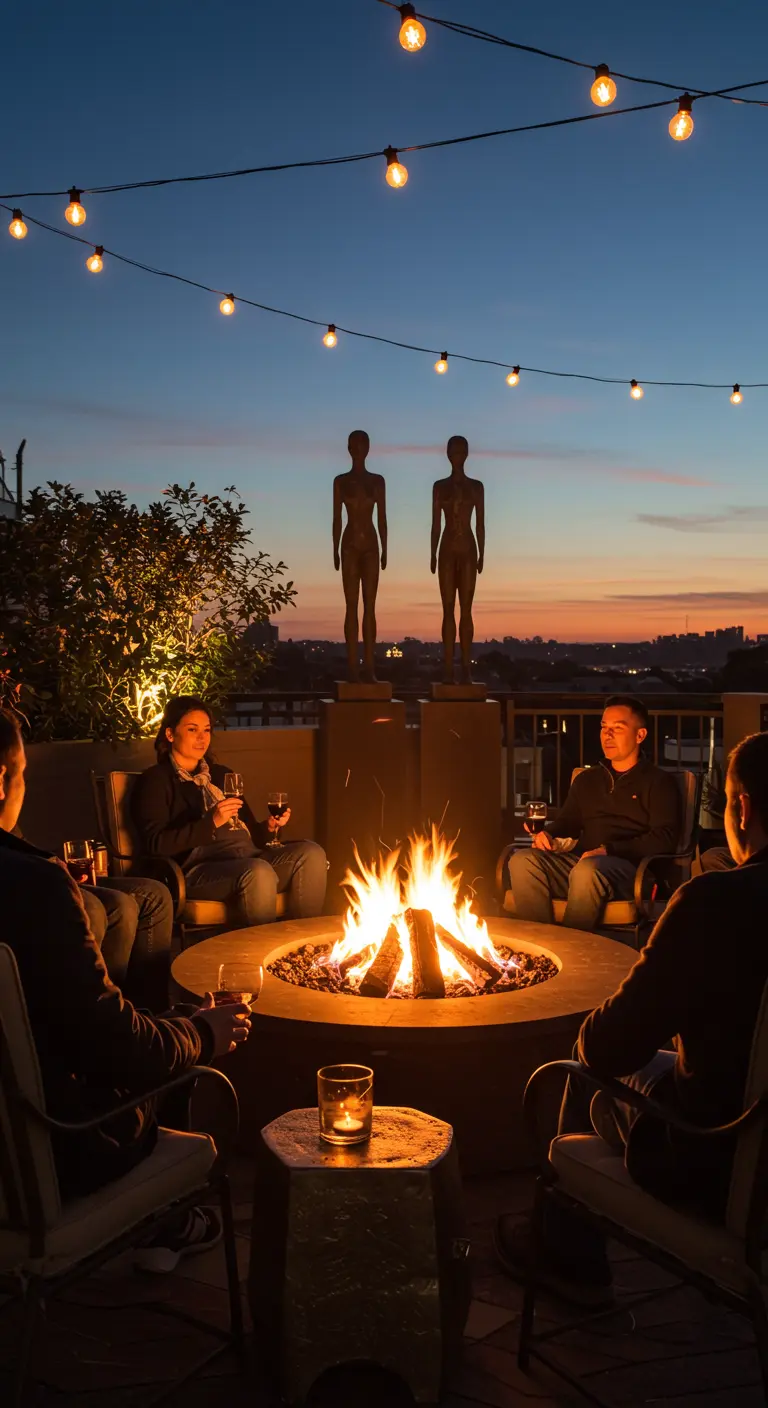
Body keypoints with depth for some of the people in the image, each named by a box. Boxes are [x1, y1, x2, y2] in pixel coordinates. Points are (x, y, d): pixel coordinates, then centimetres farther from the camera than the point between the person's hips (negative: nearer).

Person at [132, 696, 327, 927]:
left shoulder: (221, 775, 28)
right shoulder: (155, 780, 8)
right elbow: (157, 844, -7)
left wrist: (268, 828, 4)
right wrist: (211, 822, -16)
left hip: (248, 854, 7)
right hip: (200, 866, -6)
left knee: (312, 853, -21)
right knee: (259, 872, -37)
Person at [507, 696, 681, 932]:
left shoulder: (658, 782, 10)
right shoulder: (586, 780, 26)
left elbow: (664, 838, -3)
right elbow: (567, 822, 31)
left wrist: (609, 850, -15)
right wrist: (547, 834, 5)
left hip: (627, 868, -5)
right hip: (578, 862, 5)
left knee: (587, 869, -40)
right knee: (522, 860, -24)